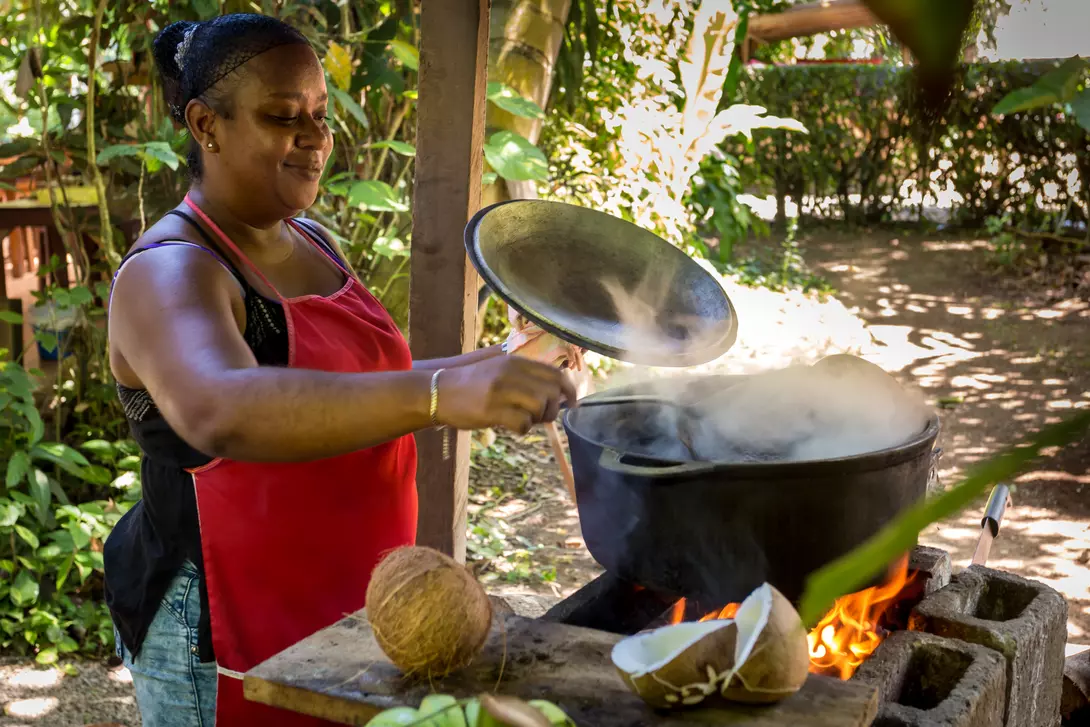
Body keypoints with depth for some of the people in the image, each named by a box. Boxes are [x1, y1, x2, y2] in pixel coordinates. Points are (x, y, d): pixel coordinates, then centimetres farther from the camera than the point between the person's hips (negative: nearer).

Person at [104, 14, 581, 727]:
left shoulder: (311, 243, 7)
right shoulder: (168, 274, -20)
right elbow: (221, 414, -42)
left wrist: (478, 366, 7)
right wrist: (440, 394, -53)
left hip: (344, 608, 8)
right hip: (225, 636, -8)